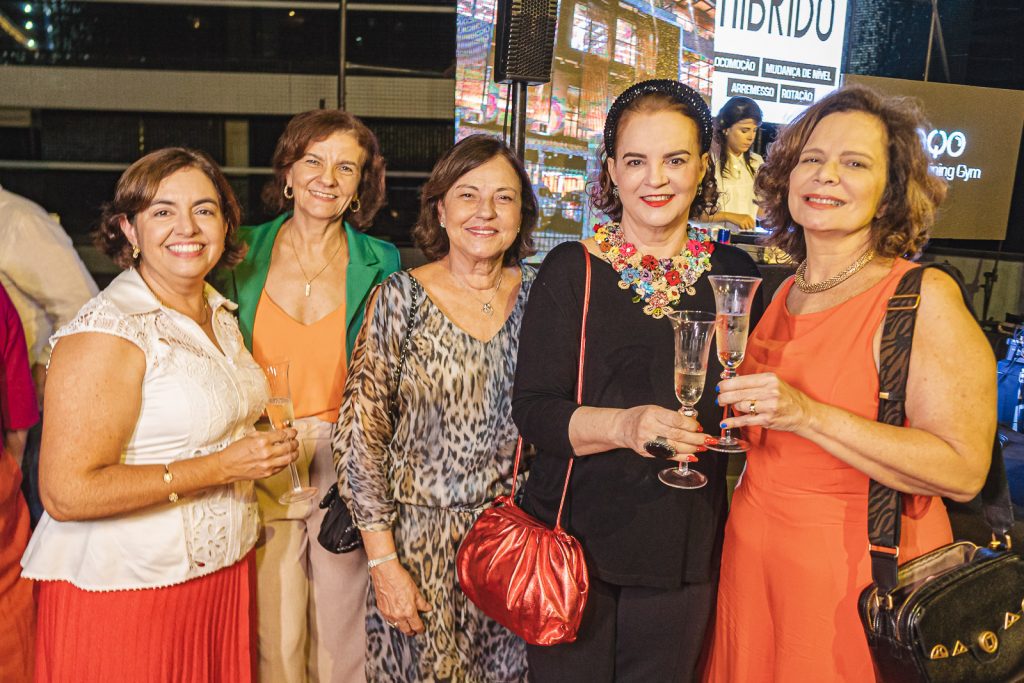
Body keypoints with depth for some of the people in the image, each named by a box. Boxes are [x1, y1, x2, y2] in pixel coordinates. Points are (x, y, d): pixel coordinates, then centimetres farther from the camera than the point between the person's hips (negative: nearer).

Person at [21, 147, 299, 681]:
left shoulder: (219, 312, 6)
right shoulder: (106, 331, -19)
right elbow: (65, 492, -24)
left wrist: (267, 447, 4)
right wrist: (219, 467, -23)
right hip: (123, 591, -7)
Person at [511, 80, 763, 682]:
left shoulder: (733, 272, 2)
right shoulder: (571, 270, -5)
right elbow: (533, 409, -12)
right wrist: (625, 425, -27)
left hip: (686, 551, 2)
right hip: (574, 538, -2)